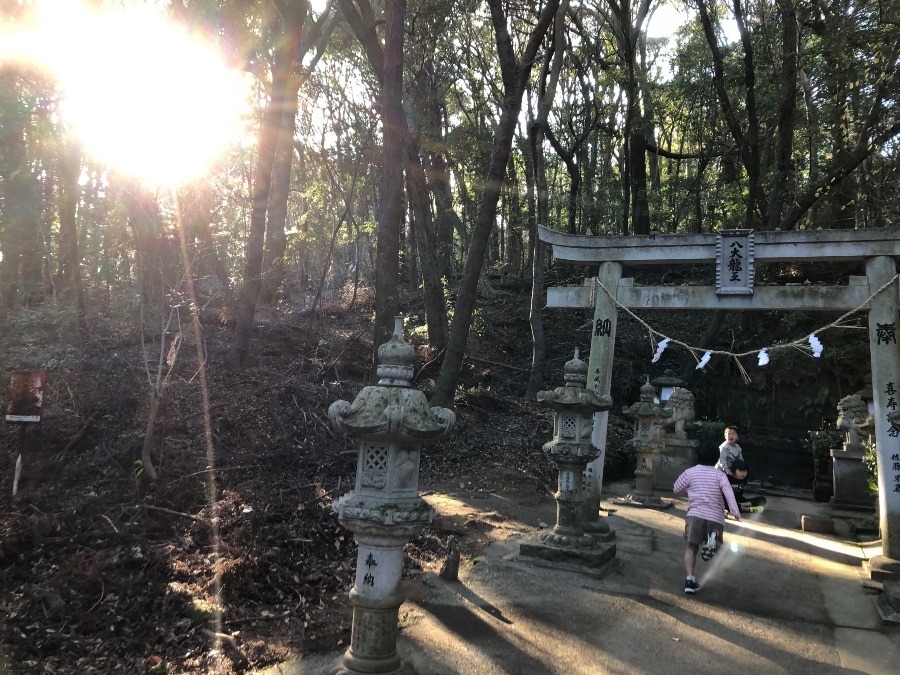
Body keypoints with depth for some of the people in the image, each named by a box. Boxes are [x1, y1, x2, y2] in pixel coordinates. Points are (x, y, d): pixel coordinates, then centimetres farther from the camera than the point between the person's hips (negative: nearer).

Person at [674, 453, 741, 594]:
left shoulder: (689, 472, 7)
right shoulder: (719, 474, 7)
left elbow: (677, 490, 16)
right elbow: (728, 491, -11)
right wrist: (735, 510, -21)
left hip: (696, 515, 0)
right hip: (716, 517, 1)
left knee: (691, 547, 8)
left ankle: (690, 578, -10)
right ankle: (711, 541, -20)